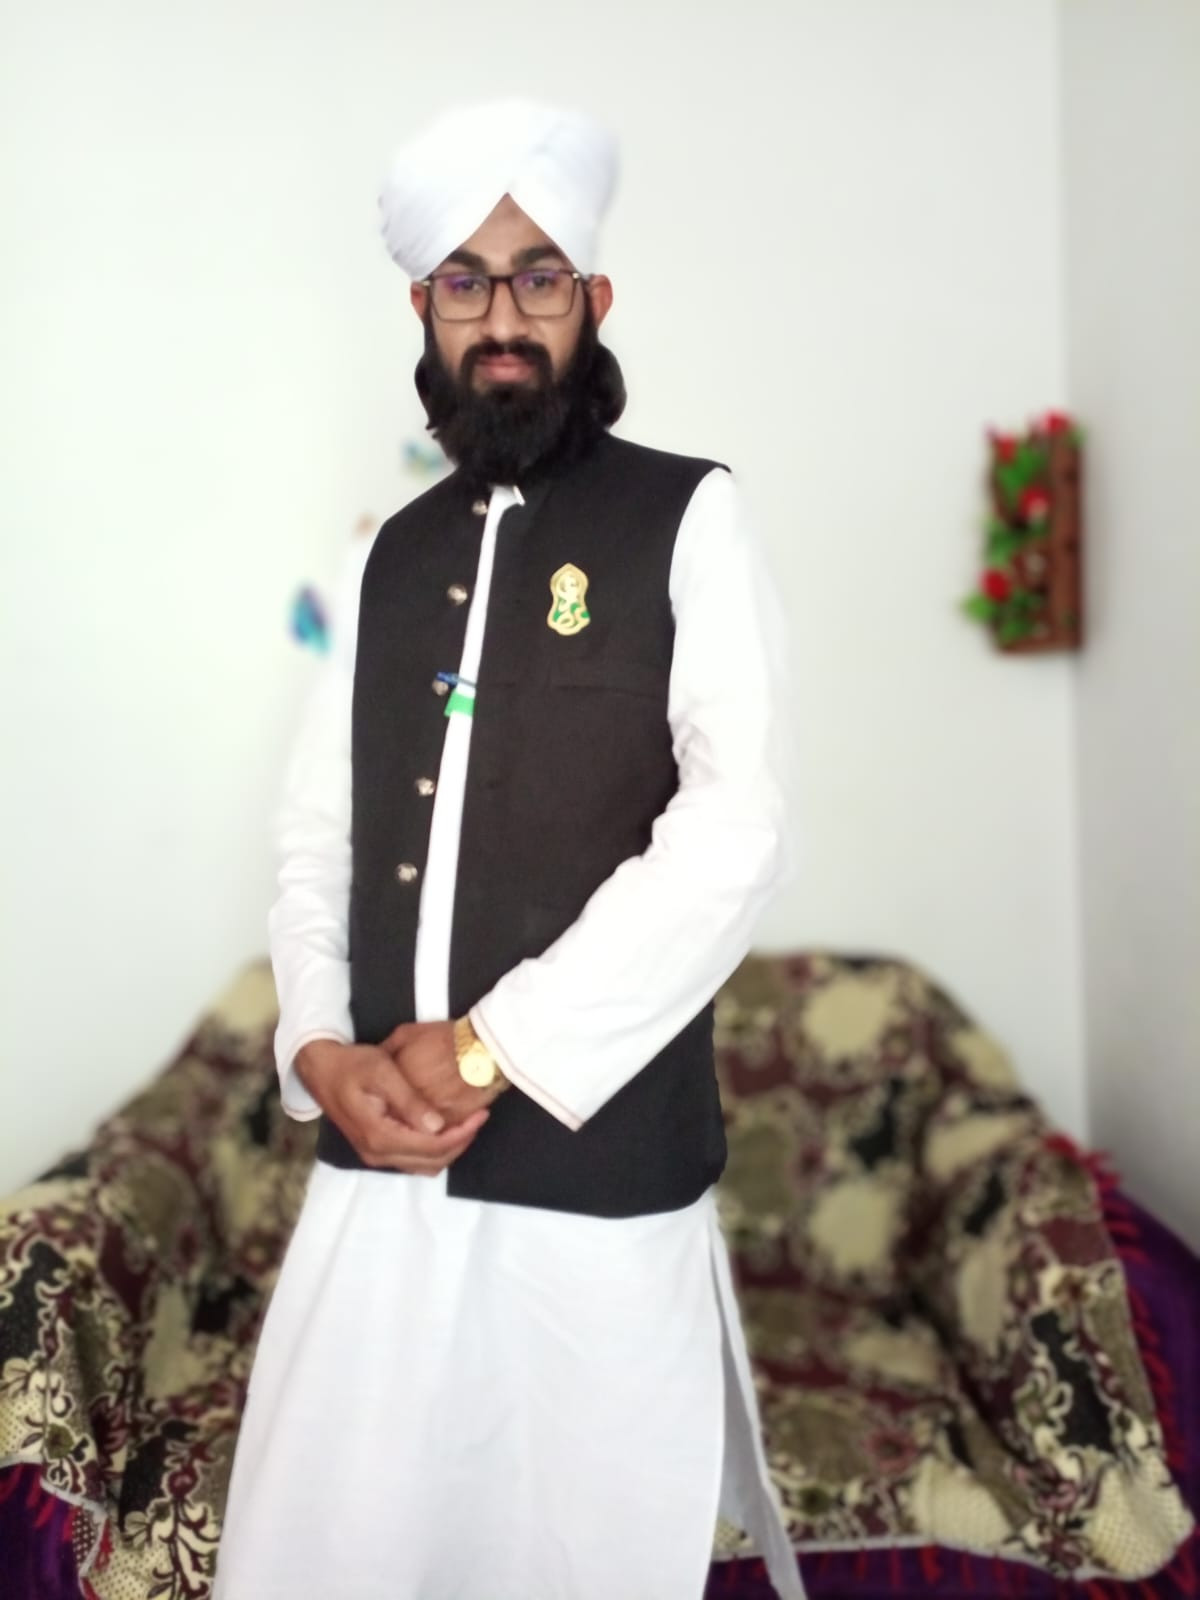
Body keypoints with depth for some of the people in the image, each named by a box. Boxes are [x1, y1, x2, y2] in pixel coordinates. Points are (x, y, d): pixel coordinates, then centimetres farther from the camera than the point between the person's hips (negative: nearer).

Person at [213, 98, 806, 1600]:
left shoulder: (687, 518, 0)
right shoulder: (393, 555, 14)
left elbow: (736, 832, -12)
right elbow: (315, 837, 12)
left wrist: (487, 1047, -14)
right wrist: (323, 1051, -6)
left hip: (601, 1176, -4)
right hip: (376, 1166, 4)